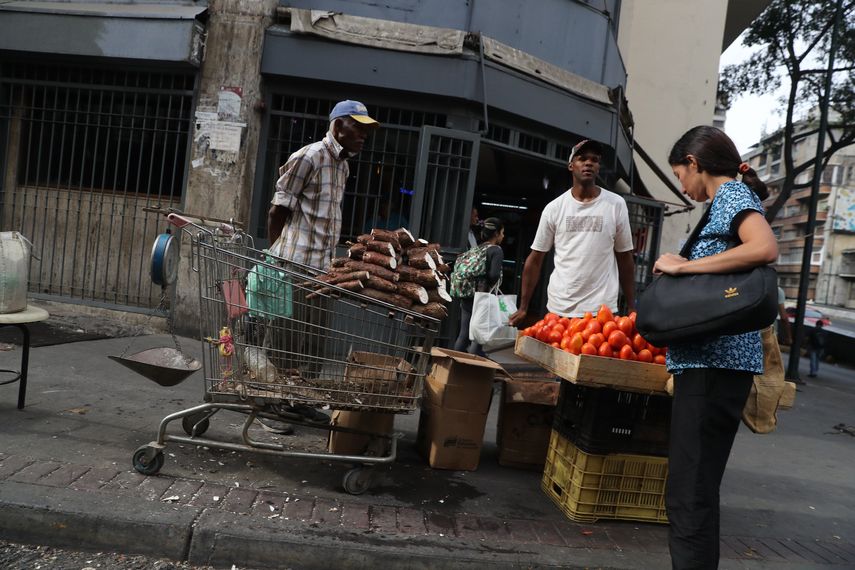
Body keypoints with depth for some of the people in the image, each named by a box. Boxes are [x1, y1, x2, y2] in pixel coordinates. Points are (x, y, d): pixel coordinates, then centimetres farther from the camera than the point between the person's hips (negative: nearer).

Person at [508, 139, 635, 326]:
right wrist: (523, 308, 3)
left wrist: (632, 308, 5)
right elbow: (535, 260, 5)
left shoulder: (616, 205, 1)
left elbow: (625, 258, 6)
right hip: (559, 309, 1)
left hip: (602, 310, -1)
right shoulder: (554, 208, 2)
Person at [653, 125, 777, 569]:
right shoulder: (728, 200, 22)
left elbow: (766, 248, -24)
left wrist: (683, 265, -17)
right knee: (690, 488, 16)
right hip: (707, 359, 10)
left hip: (716, 361, -10)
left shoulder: (732, 194, -4)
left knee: (690, 493, -7)